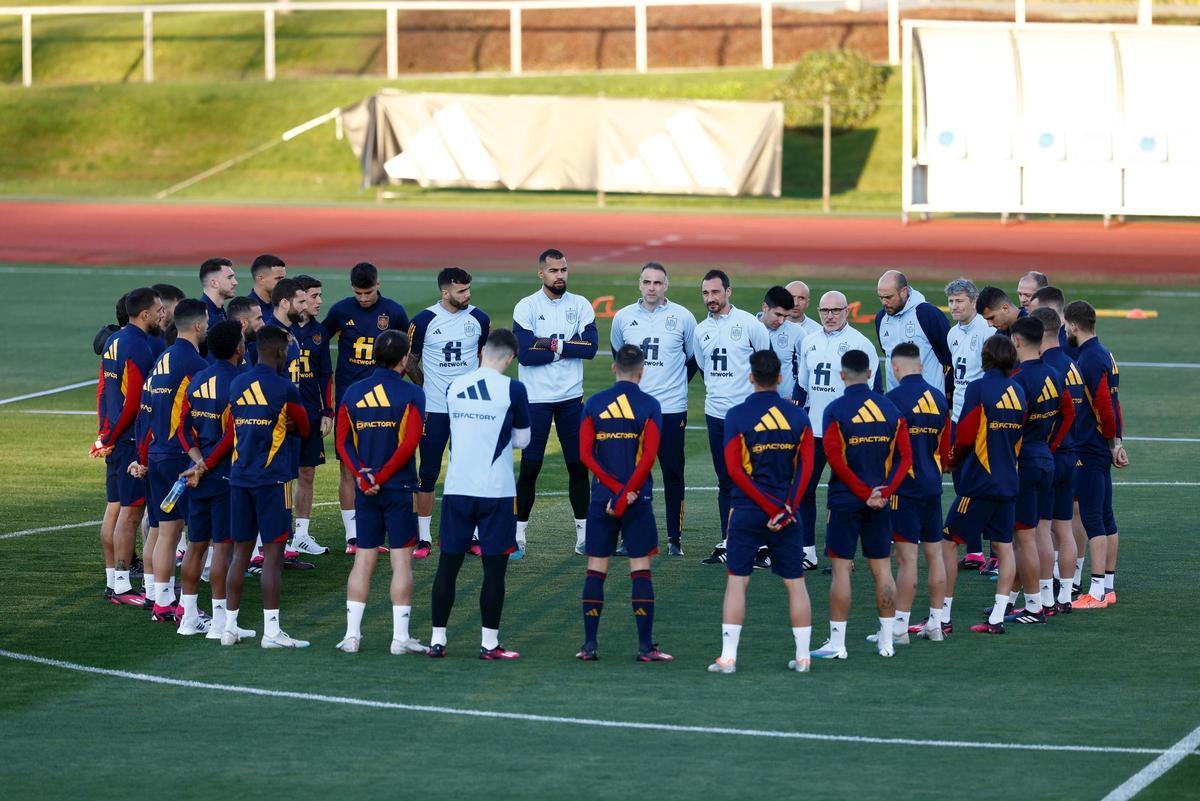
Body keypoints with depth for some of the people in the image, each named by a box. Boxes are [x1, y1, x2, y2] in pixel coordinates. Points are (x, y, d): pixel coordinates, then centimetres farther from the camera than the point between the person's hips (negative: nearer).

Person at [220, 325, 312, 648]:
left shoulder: (236, 385, 9)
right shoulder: (285, 390, -8)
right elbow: (303, 429, 5)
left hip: (239, 476, 6)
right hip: (272, 478, -6)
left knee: (241, 552, 11)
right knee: (273, 552, -3)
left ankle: (230, 627, 12)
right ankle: (271, 630, -4)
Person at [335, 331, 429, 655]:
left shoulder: (353, 393, 5)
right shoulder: (411, 394, -8)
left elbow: (343, 442, 0)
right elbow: (410, 443, -16)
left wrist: (363, 477, -7)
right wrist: (382, 477, -11)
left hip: (365, 491, 4)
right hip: (400, 488, -4)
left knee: (363, 560, 9)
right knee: (401, 560, 1)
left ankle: (352, 634, 7)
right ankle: (400, 636, 0)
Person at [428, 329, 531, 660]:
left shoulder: (454, 387, 4)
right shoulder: (512, 389, -8)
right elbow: (522, 440, 2)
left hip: (457, 487, 3)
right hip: (496, 491, -3)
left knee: (448, 564, 8)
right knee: (494, 567, 3)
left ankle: (437, 639, 9)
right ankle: (489, 643, 3)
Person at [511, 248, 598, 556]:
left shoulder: (580, 305, 3)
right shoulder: (527, 307, -6)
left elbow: (591, 346, -9)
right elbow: (525, 354, -16)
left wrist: (552, 344, -15)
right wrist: (569, 348, -11)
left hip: (571, 397, 3)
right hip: (536, 399, -3)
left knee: (579, 465, 7)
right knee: (529, 468, 0)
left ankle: (584, 532, 15)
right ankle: (518, 534, 7)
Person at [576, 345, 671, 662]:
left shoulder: (594, 404, 2)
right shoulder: (649, 405, -4)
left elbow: (585, 454, -4)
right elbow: (649, 457, -13)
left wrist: (617, 490, -7)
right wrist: (626, 495, -11)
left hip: (602, 495, 2)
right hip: (638, 499, -2)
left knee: (596, 570, 6)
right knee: (640, 570, 2)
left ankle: (589, 645, 5)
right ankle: (646, 646, 0)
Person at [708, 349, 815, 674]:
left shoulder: (737, 416, -5)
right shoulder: (798, 416, 3)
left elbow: (734, 470, -9)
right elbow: (806, 467, -4)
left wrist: (771, 508, -9)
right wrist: (785, 509, -8)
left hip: (748, 510, -2)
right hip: (788, 511, 2)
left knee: (736, 581, 3)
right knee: (796, 583, 8)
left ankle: (728, 657, -2)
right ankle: (803, 656, 9)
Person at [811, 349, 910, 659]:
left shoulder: (836, 410, -9)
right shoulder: (891, 409, 4)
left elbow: (835, 459, -15)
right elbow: (905, 457, 0)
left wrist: (865, 493, -10)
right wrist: (883, 492, -4)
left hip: (845, 501, -4)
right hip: (879, 504, 4)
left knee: (841, 568, -1)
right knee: (882, 569, 9)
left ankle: (837, 643, -1)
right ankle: (886, 640, 13)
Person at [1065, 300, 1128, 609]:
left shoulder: (1090, 360, -18)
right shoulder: (1104, 355, 13)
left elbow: (1105, 408, -21)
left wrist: (1113, 443, -6)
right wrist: (1116, 442, 16)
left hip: (1089, 453, -10)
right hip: (1102, 450, 10)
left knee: (1091, 518, -8)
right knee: (1105, 517, 13)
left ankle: (1097, 591, -8)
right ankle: (1108, 586, 18)